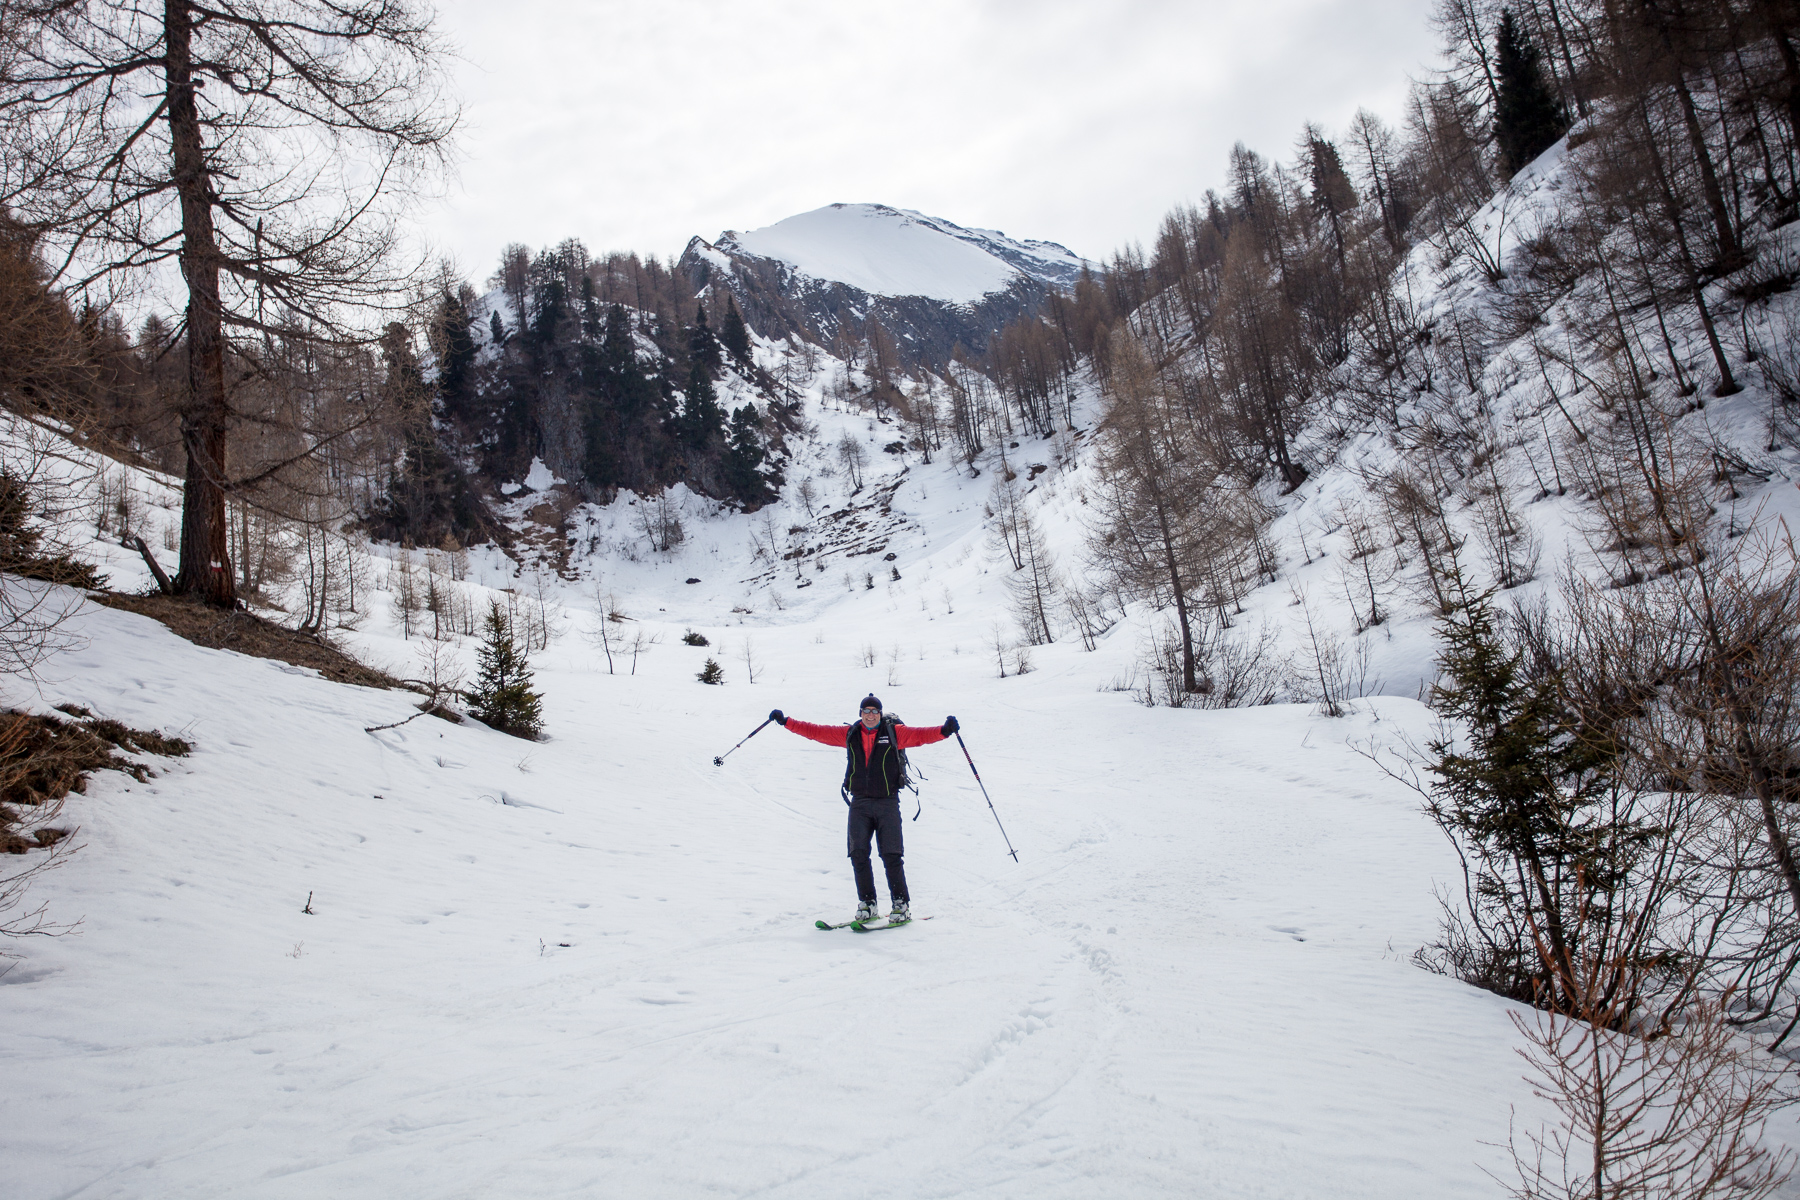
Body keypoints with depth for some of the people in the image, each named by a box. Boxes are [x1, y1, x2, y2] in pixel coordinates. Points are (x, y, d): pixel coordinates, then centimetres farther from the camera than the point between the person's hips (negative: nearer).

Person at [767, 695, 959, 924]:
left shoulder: (894, 733, 2)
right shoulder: (849, 734, 10)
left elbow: (921, 734, -8)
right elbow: (816, 731, 13)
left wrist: (944, 730, -27)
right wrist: (786, 722, 10)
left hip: (887, 803, -3)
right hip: (860, 803, 3)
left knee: (891, 856, -7)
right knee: (858, 854, -4)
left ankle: (902, 905, 3)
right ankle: (867, 903, 9)